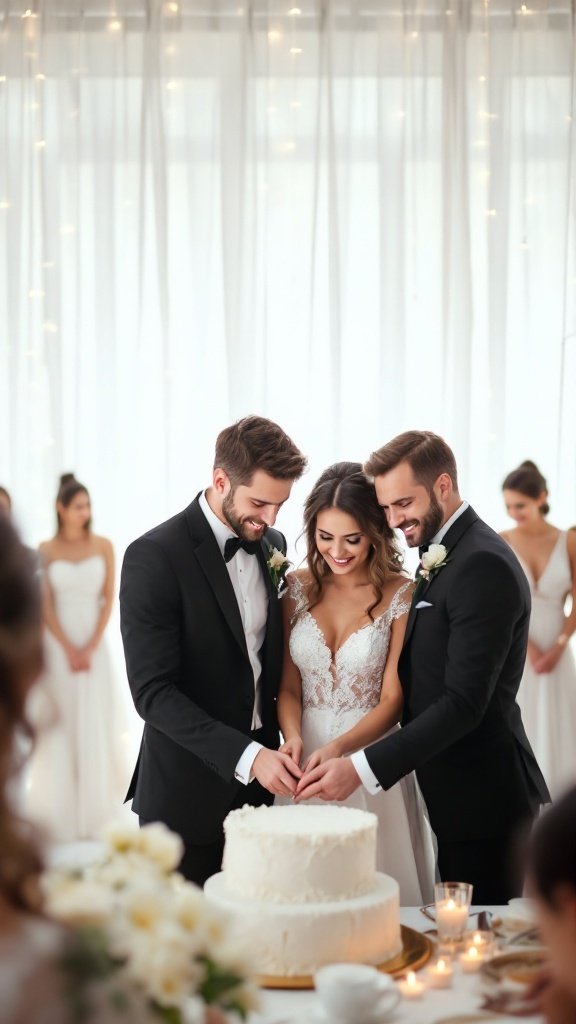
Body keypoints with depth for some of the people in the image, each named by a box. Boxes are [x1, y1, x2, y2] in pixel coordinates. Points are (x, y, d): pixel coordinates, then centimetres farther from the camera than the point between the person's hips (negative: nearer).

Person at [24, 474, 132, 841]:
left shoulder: (104, 547, 2)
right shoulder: (46, 550, 1)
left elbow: (109, 600, 0)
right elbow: (45, 605, -1)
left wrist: (90, 648, -9)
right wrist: (68, 650, -9)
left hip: (94, 643, 1)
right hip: (59, 643, 0)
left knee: (95, 724, 2)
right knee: (61, 724, 1)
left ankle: (96, 814, 12)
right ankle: (63, 816, 9)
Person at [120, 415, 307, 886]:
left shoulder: (272, 544, 6)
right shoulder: (154, 557, -15)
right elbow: (153, 692, -20)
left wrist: (284, 741, 4)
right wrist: (246, 756, -26)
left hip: (260, 784, 6)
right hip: (188, 794, -5)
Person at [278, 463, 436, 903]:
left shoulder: (401, 596, -7)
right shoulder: (298, 587, 2)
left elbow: (392, 699, -6)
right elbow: (288, 685, 5)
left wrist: (338, 747, -21)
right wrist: (294, 737, -15)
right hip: (307, 758, 3)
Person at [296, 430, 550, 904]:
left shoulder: (484, 566, -19)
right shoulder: (443, 555, 12)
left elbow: (464, 701, -24)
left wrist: (363, 768, -27)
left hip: (483, 796, -9)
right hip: (452, 792, 9)